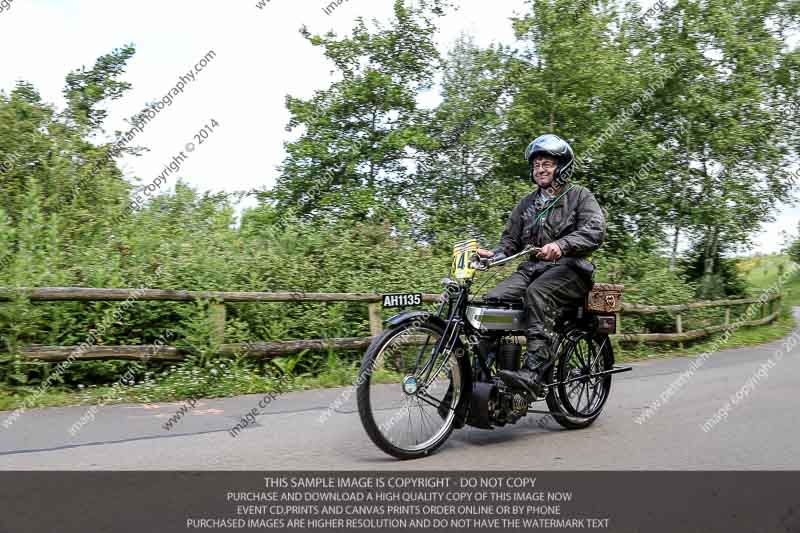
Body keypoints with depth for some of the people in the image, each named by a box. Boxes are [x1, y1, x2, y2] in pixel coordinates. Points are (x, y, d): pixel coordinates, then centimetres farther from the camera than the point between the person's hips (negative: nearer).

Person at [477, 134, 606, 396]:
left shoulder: (579, 195, 6)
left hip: (569, 268, -5)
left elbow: (595, 231, -12)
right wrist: (494, 254, -3)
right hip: (532, 267, 5)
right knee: (492, 299, -21)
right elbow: (511, 239, 19)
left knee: (537, 292, -38)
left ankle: (534, 370, -44)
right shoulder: (527, 204, 23)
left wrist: (561, 245, -30)